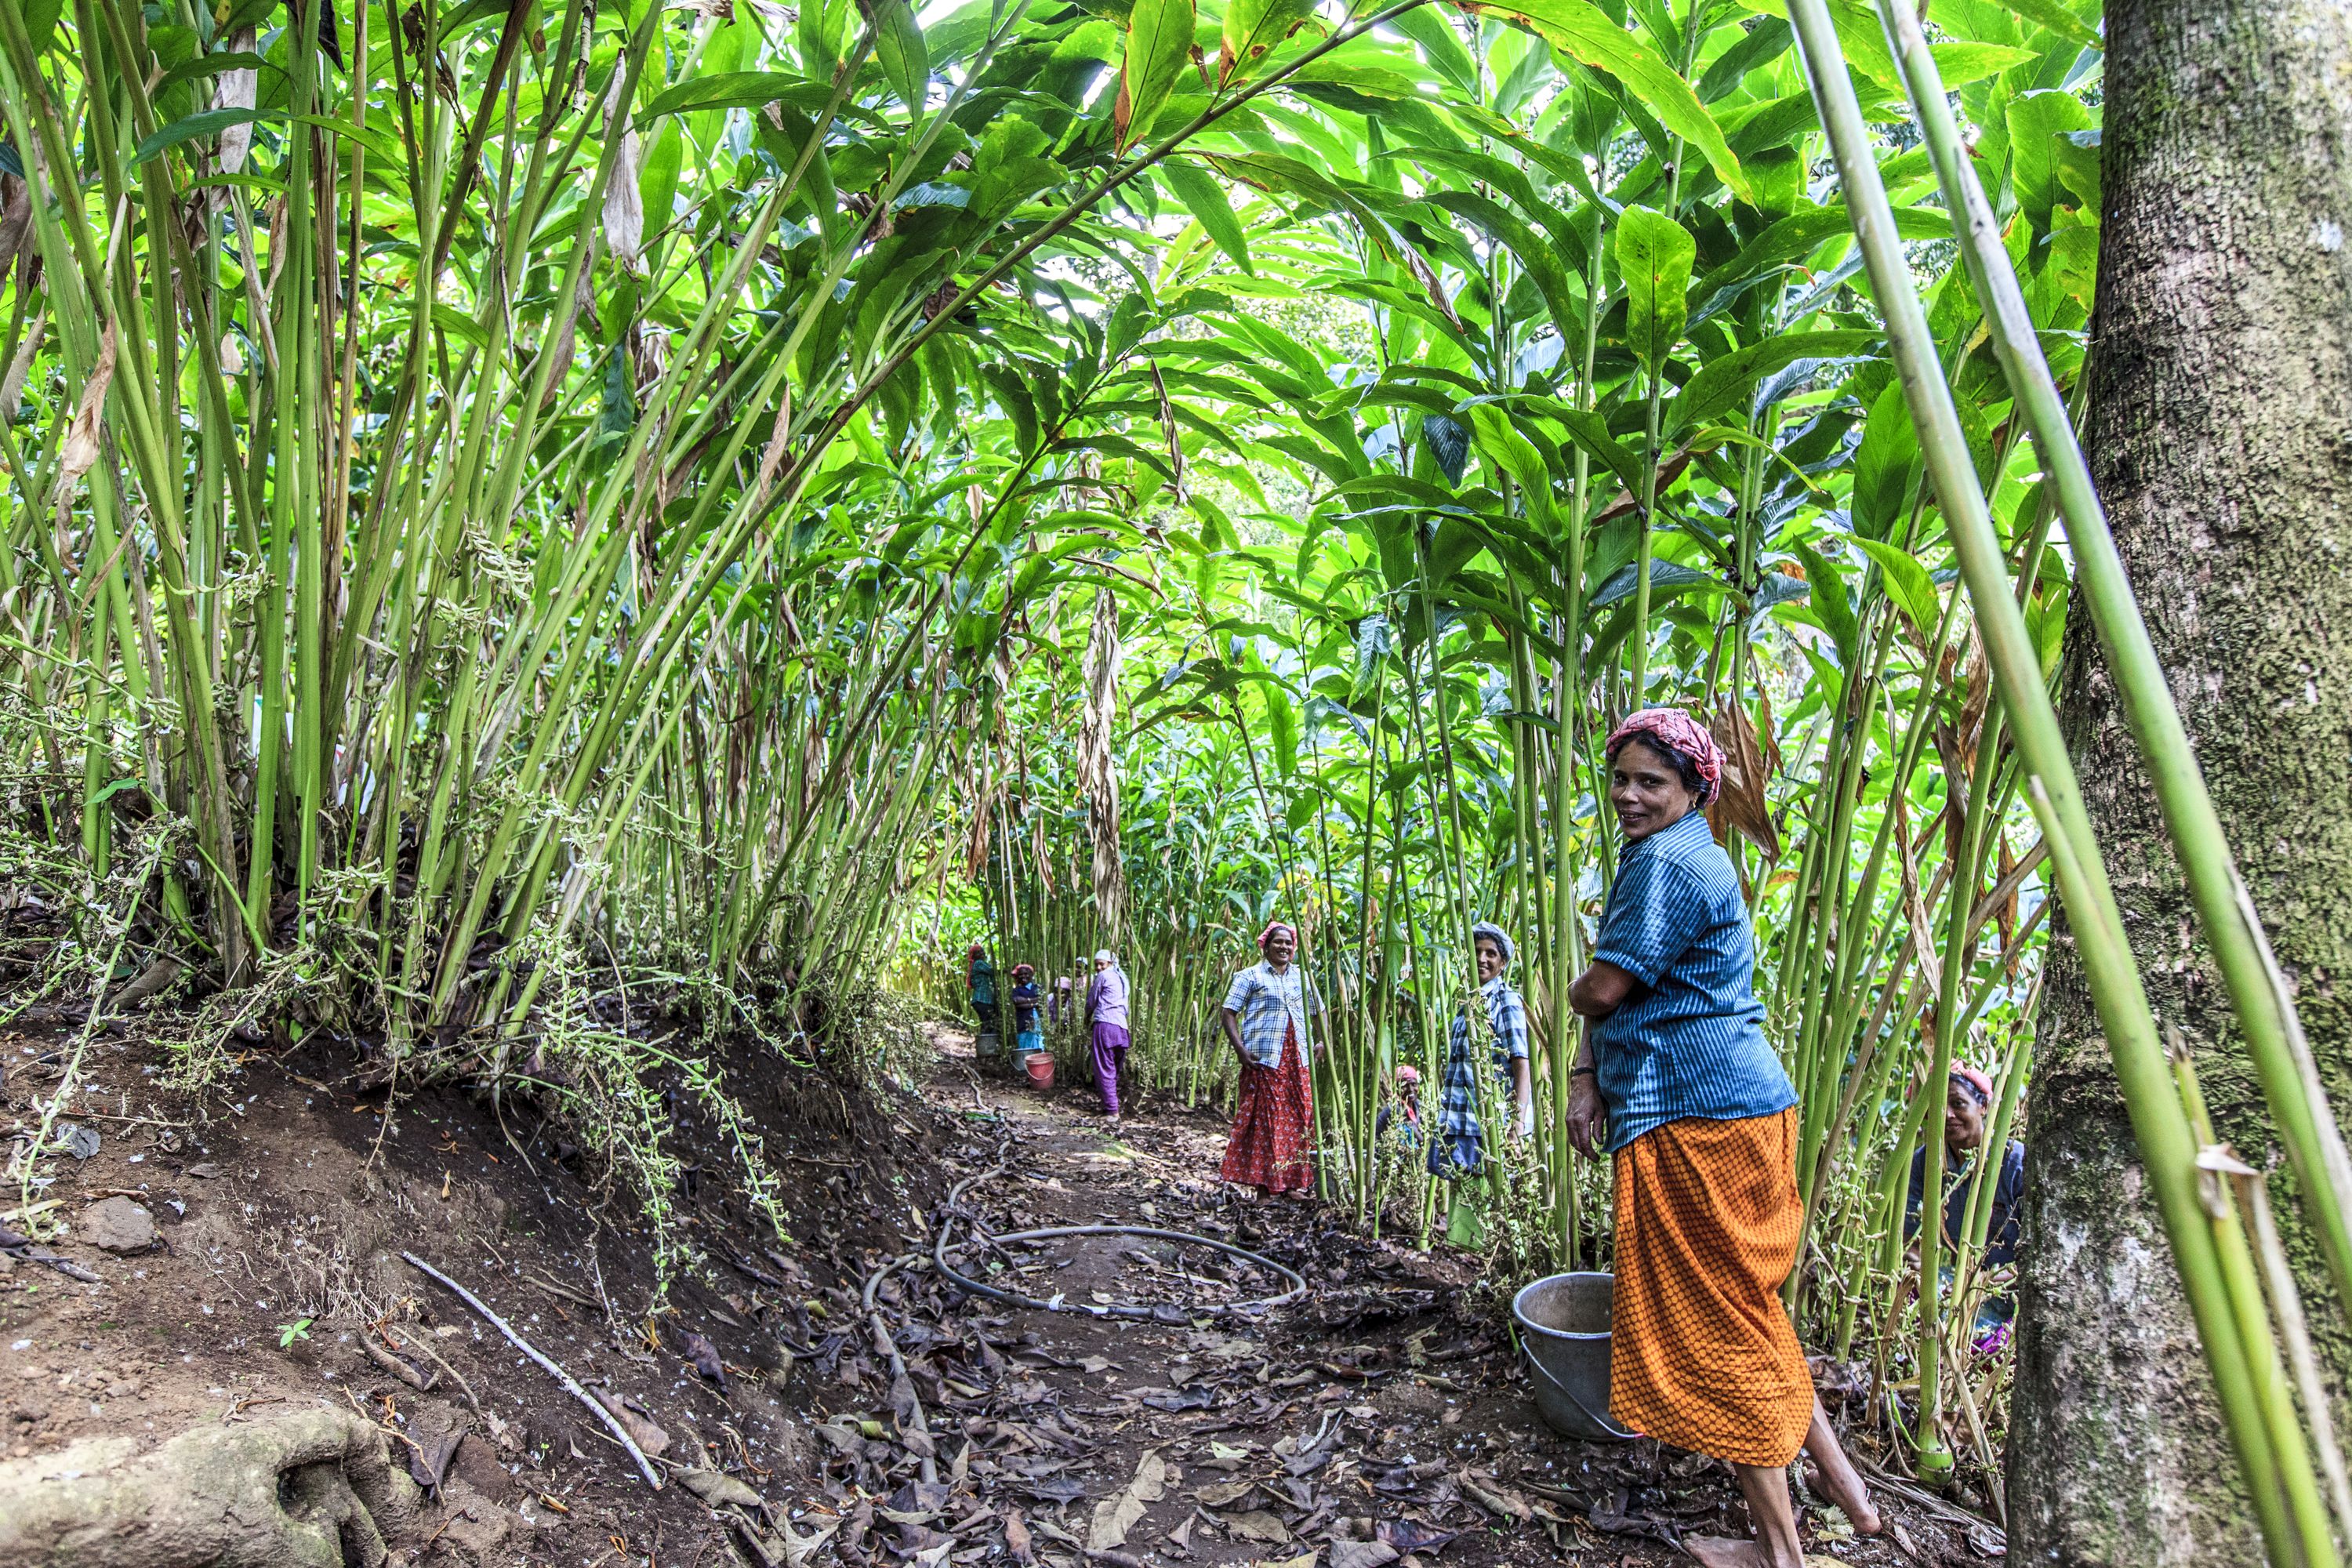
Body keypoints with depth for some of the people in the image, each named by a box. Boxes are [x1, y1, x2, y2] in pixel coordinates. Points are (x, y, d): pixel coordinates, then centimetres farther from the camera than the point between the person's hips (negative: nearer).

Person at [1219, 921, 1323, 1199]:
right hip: (1263, 1060, -5)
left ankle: (1295, 1182, 15)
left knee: (1299, 1119, 5)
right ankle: (1264, 1185, 3)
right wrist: (1240, 1049, -15)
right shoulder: (1250, 976, 1)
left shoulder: (1302, 976, 17)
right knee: (1265, 1119, -3)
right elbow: (1228, 1013, -4)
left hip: (1298, 1061, 5)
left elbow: (1319, 1012, 26)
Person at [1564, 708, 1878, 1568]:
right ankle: (1837, 1474, 33)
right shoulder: (1673, 856, 18)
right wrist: (1586, 1075, 6)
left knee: (1717, 1322, 1)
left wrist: (1568, 993, 4)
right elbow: (1620, 992, 16)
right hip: (1733, 1106, 11)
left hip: (1698, 1115, -11)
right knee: (1742, 1306, 22)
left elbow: (1603, 987, -19)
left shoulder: (1666, 862, -16)